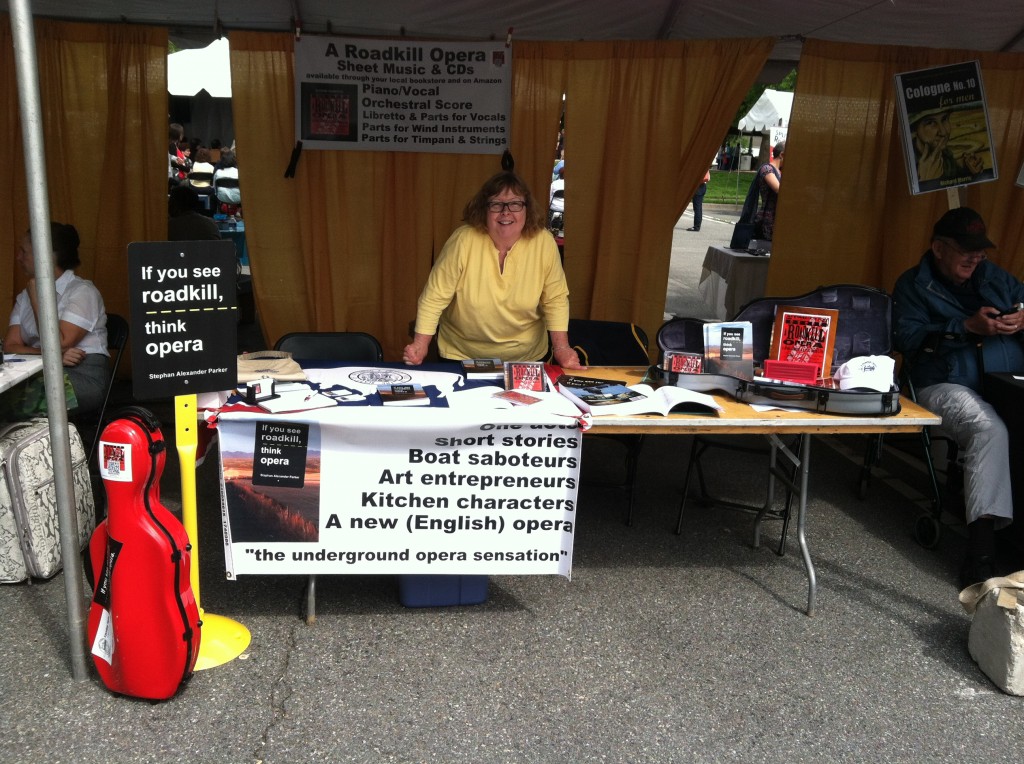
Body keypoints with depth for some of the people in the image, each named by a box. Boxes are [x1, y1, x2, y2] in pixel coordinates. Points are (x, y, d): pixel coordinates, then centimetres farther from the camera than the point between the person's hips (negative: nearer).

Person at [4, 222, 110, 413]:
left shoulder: (83, 291, -4)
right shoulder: (24, 297, 17)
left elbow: (57, 345, -15)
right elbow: (10, 347, 5)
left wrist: (35, 292, -9)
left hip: (84, 376, -5)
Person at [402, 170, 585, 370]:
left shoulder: (543, 243, -14)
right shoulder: (463, 240, -19)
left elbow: (555, 299, -4)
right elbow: (435, 297, -14)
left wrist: (561, 348, -11)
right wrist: (420, 346, -17)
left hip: (526, 358, 2)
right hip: (461, 356, -1)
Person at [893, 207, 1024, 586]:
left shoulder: (993, 275, 24)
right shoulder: (914, 285, 11)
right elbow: (909, 338, -4)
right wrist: (967, 327, -13)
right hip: (949, 386, -5)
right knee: (989, 430, -36)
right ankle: (982, 545, -41)